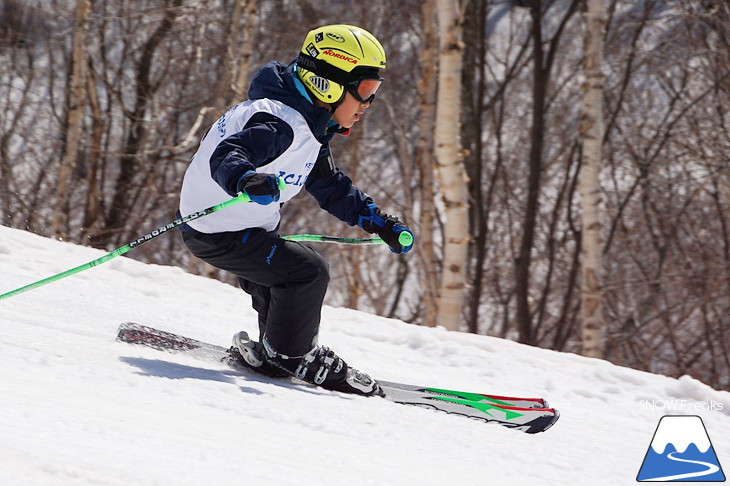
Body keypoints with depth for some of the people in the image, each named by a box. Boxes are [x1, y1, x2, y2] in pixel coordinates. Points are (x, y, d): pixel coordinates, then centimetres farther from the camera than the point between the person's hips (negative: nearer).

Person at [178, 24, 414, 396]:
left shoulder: (308, 128, 8)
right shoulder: (280, 124, -26)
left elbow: (329, 186, 19)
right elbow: (227, 155, -39)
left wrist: (379, 222, 14)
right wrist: (246, 180, -61)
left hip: (247, 226, 11)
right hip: (219, 233, -11)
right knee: (308, 271, -18)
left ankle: (275, 352, 42)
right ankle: (289, 355, -1)